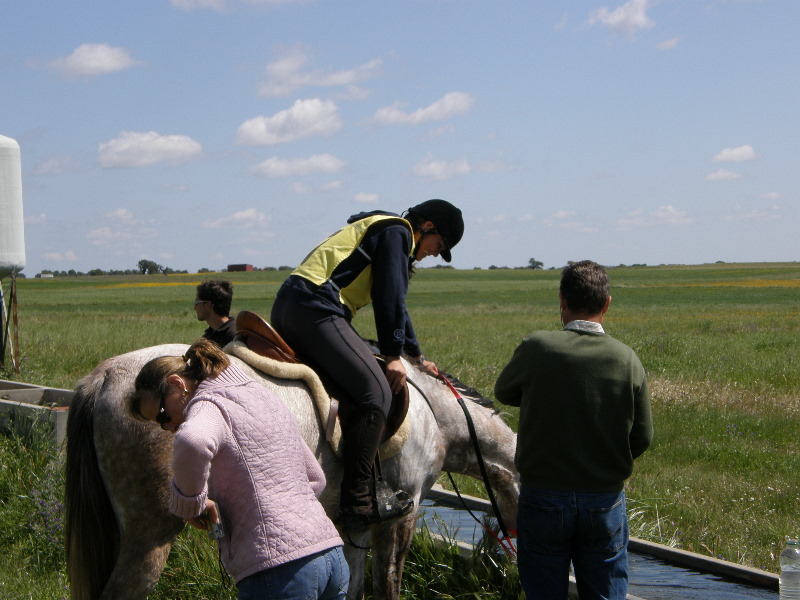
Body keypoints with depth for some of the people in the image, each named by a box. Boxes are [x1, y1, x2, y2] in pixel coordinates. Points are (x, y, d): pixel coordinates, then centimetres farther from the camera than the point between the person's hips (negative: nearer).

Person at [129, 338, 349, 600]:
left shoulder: (209, 405, -5)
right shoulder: (264, 396, 21)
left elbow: (192, 442, -32)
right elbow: (316, 479, 26)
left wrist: (188, 502, -15)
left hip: (279, 571, -8)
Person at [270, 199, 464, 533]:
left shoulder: (386, 232, 32)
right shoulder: (397, 232, 2)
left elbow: (393, 303, 39)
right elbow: (390, 298, -7)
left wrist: (417, 358, 42)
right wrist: (393, 356, -5)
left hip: (286, 307, 11)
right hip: (315, 310, -11)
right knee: (375, 391, -19)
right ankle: (355, 504, -24)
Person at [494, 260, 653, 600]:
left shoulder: (537, 349, -14)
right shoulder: (626, 359, -8)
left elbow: (504, 393, 6)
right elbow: (642, 438, -1)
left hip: (543, 498, -1)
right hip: (606, 500, 2)